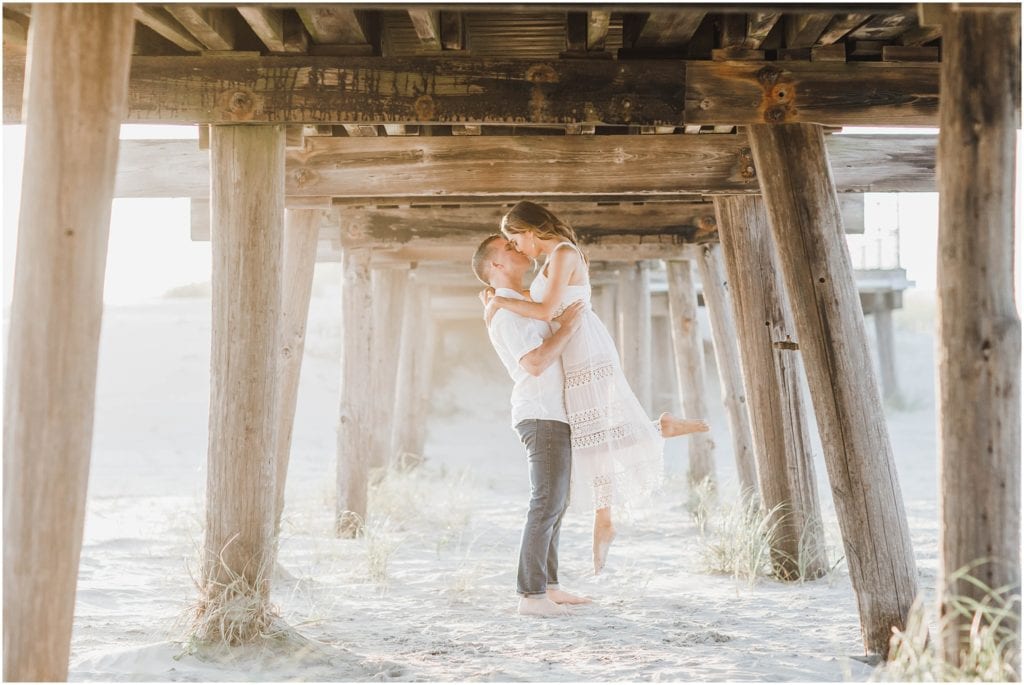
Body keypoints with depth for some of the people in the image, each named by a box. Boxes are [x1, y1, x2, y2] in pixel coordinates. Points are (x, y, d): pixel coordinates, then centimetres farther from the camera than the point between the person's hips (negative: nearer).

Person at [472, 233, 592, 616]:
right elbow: (535, 363, -23)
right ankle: (531, 595, -13)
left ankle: (548, 586, 14)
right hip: (542, 416, -10)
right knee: (547, 504, -13)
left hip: (553, 416, 10)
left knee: (555, 504, 10)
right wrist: (568, 327, -16)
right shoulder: (504, 313, -12)